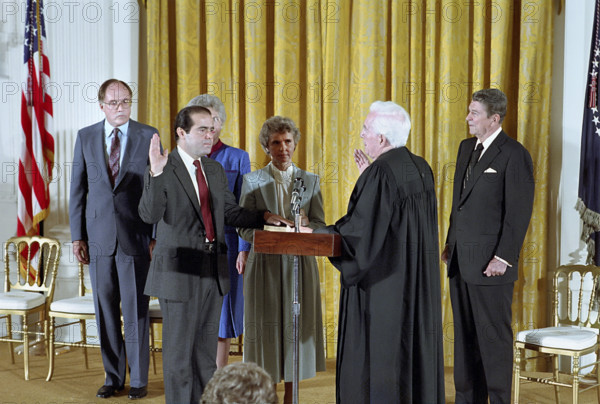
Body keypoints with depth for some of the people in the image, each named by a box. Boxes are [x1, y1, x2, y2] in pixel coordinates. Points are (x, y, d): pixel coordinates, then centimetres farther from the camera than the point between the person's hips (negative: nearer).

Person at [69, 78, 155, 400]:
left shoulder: (148, 136, 1)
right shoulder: (86, 137, 7)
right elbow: (77, 190, 9)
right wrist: (77, 236, 3)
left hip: (135, 237, -2)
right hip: (98, 237, 2)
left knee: (136, 310, 1)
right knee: (105, 310, 8)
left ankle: (138, 379, 12)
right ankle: (113, 377, 20)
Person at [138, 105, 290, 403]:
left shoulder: (215, 170, 11)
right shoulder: (162, 170, -10)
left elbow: (230, 213, 16)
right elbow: (149, 215, -23)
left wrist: (263, 217, 1)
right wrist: (156, 173, -34)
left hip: (213, 272, 7)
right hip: (180, 273, -7)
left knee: (206, 351, 15)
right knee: (179, 350, 4)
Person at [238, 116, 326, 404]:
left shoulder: (310, 181, 9)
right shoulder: (252, 181, 3)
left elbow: (320, 225, 5)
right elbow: (243, 228, -1)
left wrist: (304, 226, -17)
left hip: (299, 264, 2)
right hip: (265, 265, -2)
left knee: (296, 326, 4)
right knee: (265, 328, 0)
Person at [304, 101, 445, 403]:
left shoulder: (380, 173, -19)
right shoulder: (421, 168, 7)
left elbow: (360, 229, -21)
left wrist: (314, 235, -10)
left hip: (382, 284, -9)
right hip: (416, 285, 9)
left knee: (376, 355, 1)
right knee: (413, 351, 15)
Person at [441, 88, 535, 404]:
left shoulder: (514, 154, -11)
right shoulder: (466, 147, 14)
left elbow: (519, 212, -14)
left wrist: (503, 258, -18)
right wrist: (450, 244, 15)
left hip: (490, 263, -8)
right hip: (460, 260, 8)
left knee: (494, 336, 1)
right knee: (465, 334, 13)